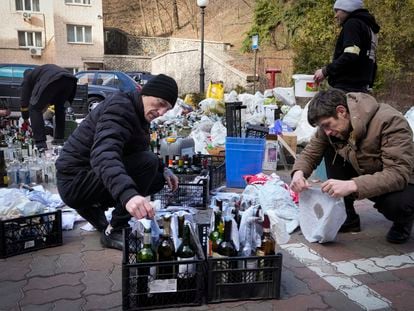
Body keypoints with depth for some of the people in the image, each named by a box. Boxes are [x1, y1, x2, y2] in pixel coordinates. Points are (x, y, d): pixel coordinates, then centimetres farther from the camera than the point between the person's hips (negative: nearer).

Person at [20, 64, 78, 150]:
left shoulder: (28, 76, 29)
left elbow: (24, 99, 29)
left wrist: (25, 119, 41)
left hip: (52, 81, -6)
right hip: (69, 79, 6)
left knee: (34, 109, 8)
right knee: (59, 107, 29)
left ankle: (40, 143, 0)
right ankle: (59, 139, 27)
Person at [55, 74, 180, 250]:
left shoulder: (139, 114, 9)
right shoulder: (119, 108, -21)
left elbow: (139, 153, 21)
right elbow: (104, 155, -39)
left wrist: (163, 170, 3)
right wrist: (128, 194, -56)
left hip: (91, 175, 9)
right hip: (75, 180, -9)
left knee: (158, 179, 6)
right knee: (148, 163, -25)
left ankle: (94, 206, 10)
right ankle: (114, 232, -14)